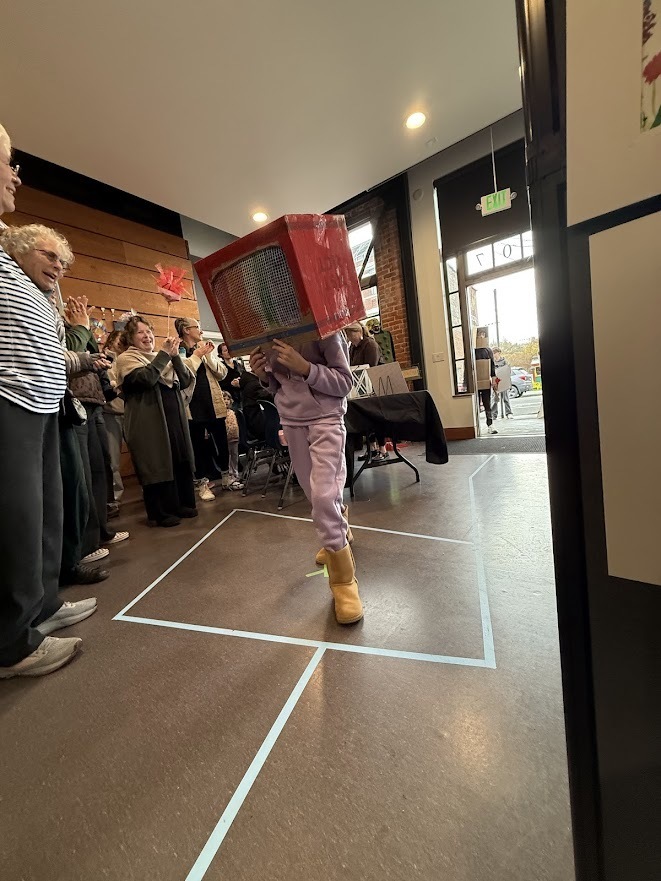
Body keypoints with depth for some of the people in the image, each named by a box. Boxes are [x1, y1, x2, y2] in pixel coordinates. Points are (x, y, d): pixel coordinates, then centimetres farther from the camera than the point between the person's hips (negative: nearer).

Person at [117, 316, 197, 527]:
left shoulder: (162, 357, 20)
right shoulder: (126, 358, 1)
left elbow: (187, 381, 6)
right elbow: (146, 378, -21)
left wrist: (175, 356, -6)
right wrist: (164, 353, -14)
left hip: (174, 416, 6)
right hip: (150, 421, -6)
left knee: (181, 461, 9)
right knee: (157, 464, -1)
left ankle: (182, 504, 23)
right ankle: (160, 513, 12)